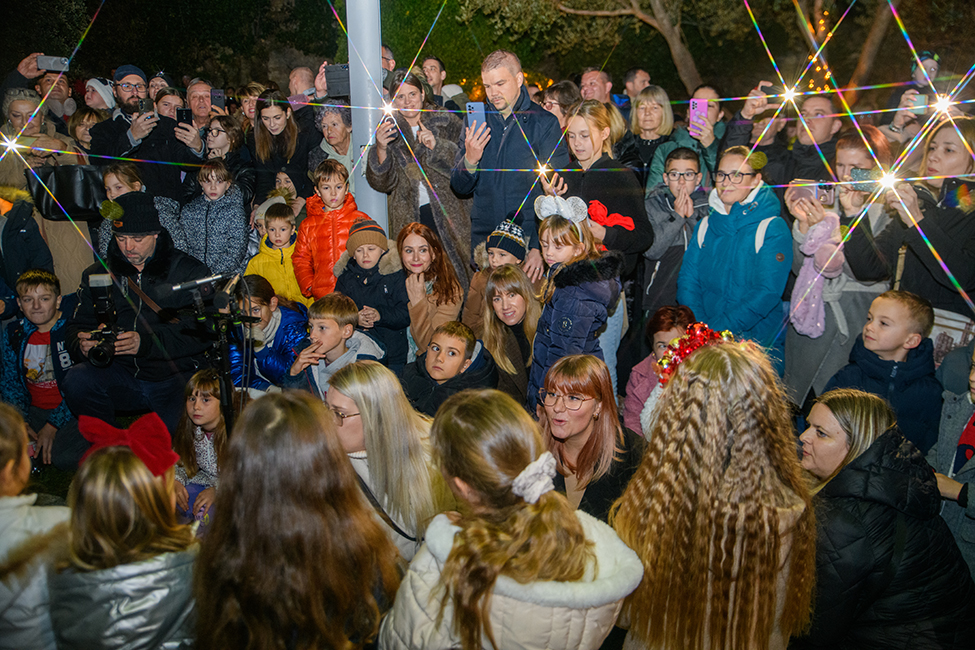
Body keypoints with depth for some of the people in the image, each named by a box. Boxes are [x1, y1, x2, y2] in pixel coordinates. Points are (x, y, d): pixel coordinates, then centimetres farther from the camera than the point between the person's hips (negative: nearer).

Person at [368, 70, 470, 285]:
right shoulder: (390, 131, 9)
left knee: (455, 267, -4)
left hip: (448, 212, -1)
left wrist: (437, 145, -18)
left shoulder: (446, 122, 4)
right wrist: (381, 149, -16)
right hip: (410, 217, 1)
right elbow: (382, 183, 1)